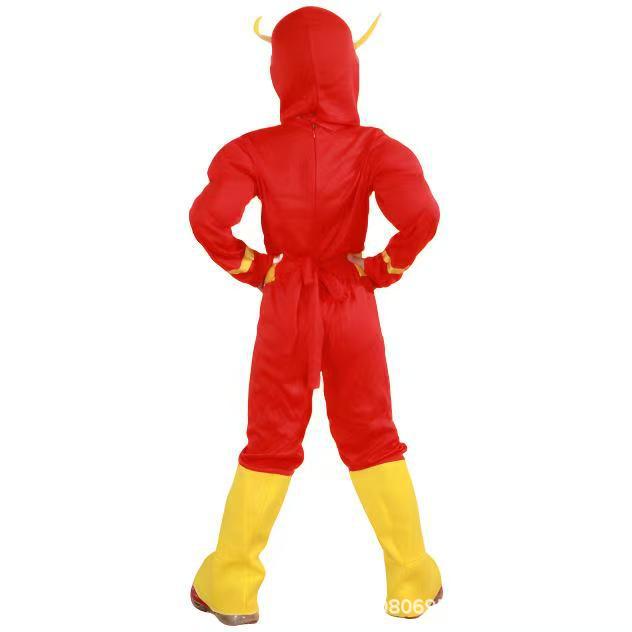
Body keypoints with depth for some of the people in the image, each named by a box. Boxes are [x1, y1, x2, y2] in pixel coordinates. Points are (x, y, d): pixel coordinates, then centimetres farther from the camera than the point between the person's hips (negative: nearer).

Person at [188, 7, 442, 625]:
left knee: (269, 443, 13)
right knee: (373, 438, 14)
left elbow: (208, 218, -20)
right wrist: (384, 268, -8)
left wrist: (254, 269, -5)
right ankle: (412, 579, 25)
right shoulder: (372, 146, -11)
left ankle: (230, 588, 23)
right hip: (352, 306, 0)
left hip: (284, 307, 0)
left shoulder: (255, 150, -10)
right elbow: (421, 215, -24)